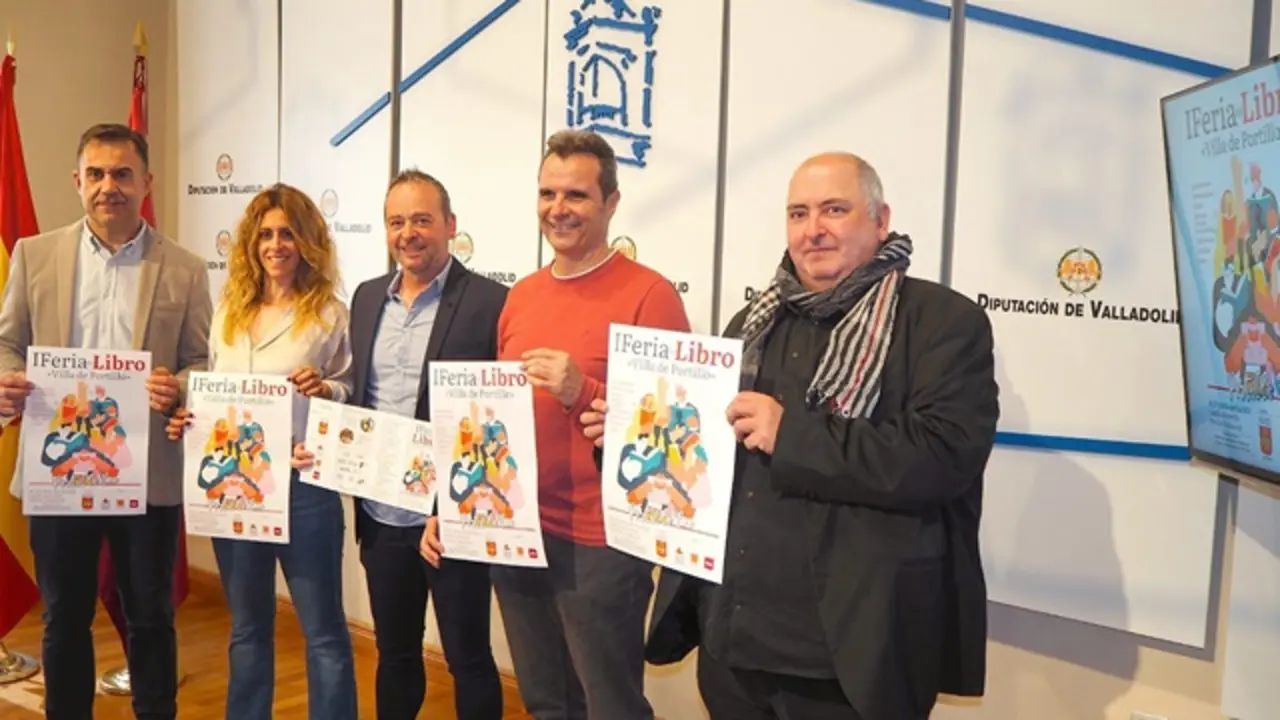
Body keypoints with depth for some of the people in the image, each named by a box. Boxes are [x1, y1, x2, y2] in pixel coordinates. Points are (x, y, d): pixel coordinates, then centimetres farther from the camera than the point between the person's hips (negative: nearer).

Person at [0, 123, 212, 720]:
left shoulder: (184, 269, 1)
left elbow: (204, 363, 1)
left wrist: (178, 387, -21)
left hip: (148, 473, -1)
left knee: (150, 617, 11)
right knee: (64, 618, 15)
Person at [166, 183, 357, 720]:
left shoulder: (329, 312, -5)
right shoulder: (229, 309, 10)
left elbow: (353, 395, -3)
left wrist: (326, 390, -23)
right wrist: (187, 419, -3)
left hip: (303, 485, -5)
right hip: (231, 483, 5)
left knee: (323, 630, 3)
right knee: (247, 629, 20)